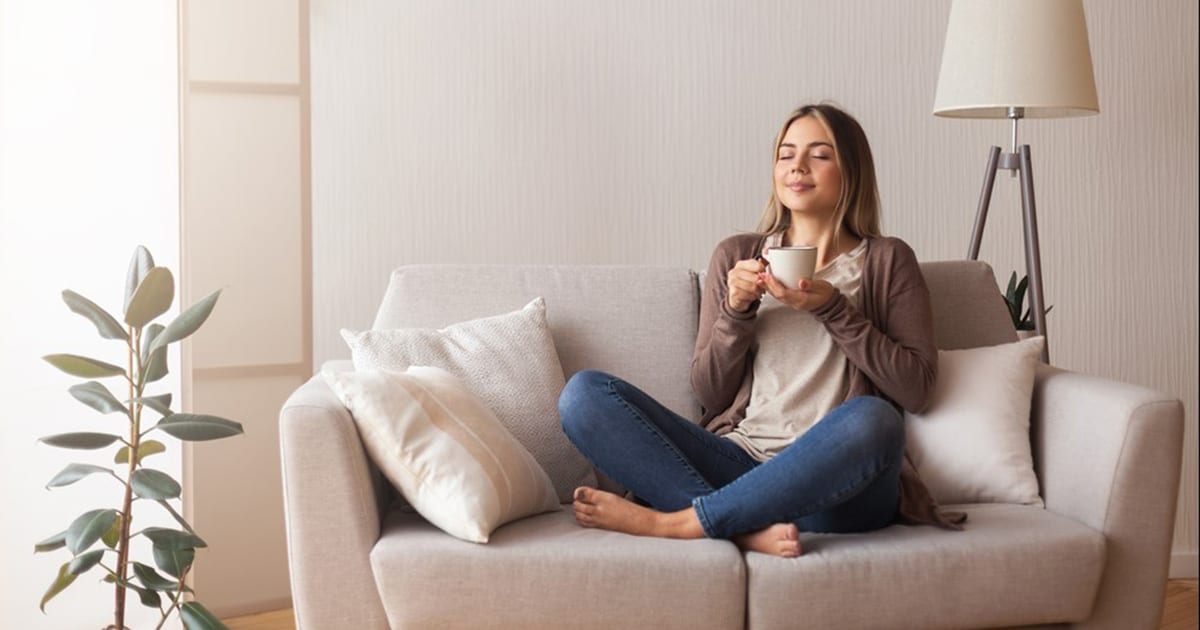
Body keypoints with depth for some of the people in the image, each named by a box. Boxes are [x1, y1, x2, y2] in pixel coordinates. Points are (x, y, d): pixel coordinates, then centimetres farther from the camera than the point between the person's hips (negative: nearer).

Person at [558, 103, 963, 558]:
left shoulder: (887, 261, 12)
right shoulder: (737, 256, 17)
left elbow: (916, 387, 1)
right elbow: (709, 392, 13)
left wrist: (832, 309, -6)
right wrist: (736, 311, -4)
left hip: (834, 482, -2)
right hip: (738, 462, 2)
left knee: (871, 418, -38)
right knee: (584, 393, -16)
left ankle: (667, 521, -28)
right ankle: (748, 527, -31)